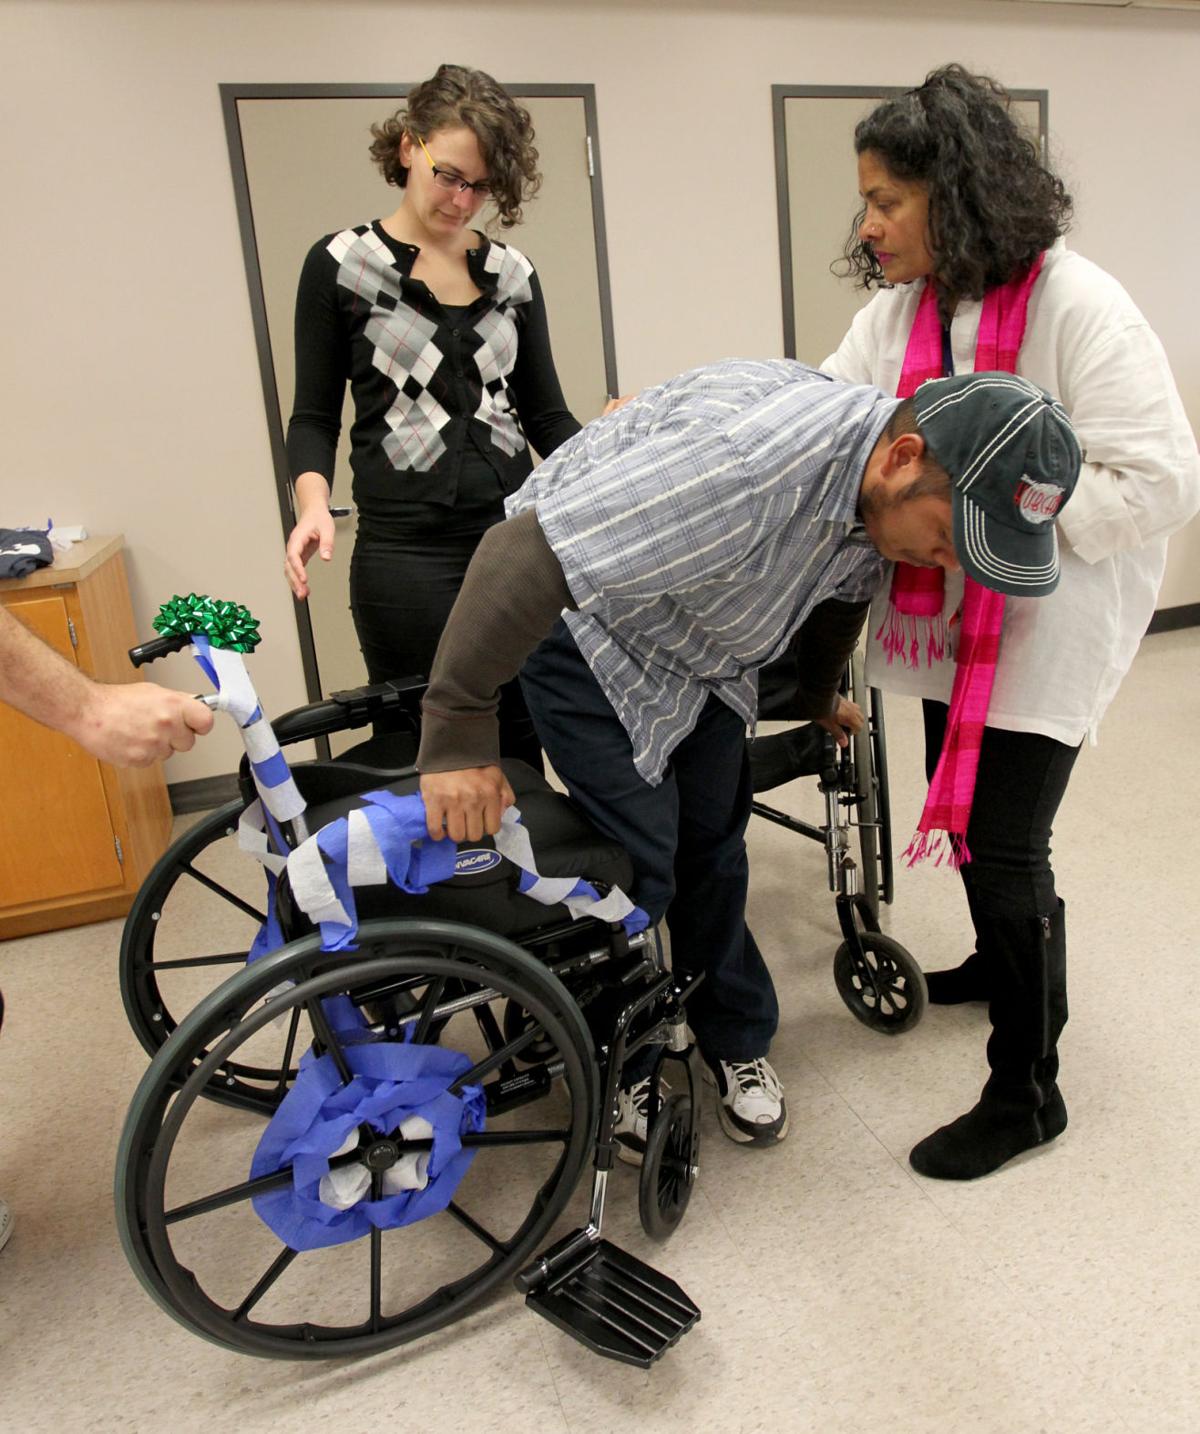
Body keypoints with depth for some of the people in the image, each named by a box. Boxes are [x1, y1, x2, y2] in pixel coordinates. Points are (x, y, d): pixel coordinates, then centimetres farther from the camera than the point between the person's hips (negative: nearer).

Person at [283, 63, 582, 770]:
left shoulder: (511, 272, 10)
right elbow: (315, 414, 3)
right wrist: (314, 502, -16)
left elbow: (546, 414, 12)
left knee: (521, 745, 6)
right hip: (406, 557, -3)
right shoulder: (342, 263, 1)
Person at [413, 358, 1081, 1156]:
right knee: (637, 862, -7)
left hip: (702, 645, 7)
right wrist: (457, 732, -38)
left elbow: (843, 586, 11)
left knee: (714, 843, 11)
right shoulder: (750, 461, -41)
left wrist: (819, 701, 27)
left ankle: (735, 1043, 30)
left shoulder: (878, 485, -13)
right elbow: (525, 553, -41)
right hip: (587, 623, -7)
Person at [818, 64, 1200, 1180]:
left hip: (1046, 629, -7)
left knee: (1003, 846, -4)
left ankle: (1026, 1094, 16)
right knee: (964, 809, 21)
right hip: (952, 621, 7)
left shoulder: (1079, 307, -19)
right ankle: (1001, 961, 51)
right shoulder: (898, 311, 5)